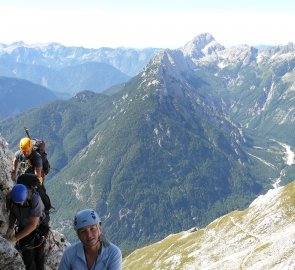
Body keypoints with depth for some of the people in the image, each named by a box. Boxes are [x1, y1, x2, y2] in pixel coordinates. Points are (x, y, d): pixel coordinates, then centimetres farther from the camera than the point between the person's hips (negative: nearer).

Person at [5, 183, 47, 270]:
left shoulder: (35, 201, -37)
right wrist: (10, 227, -17)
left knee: (38, 254, 12)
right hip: (23, 228, 3)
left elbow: (33, 225, -34)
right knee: (27, 256, 6)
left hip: (38, 227, -3)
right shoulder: (12, 198, -22)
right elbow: (12, 212, -1)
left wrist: (16, 238, -33)